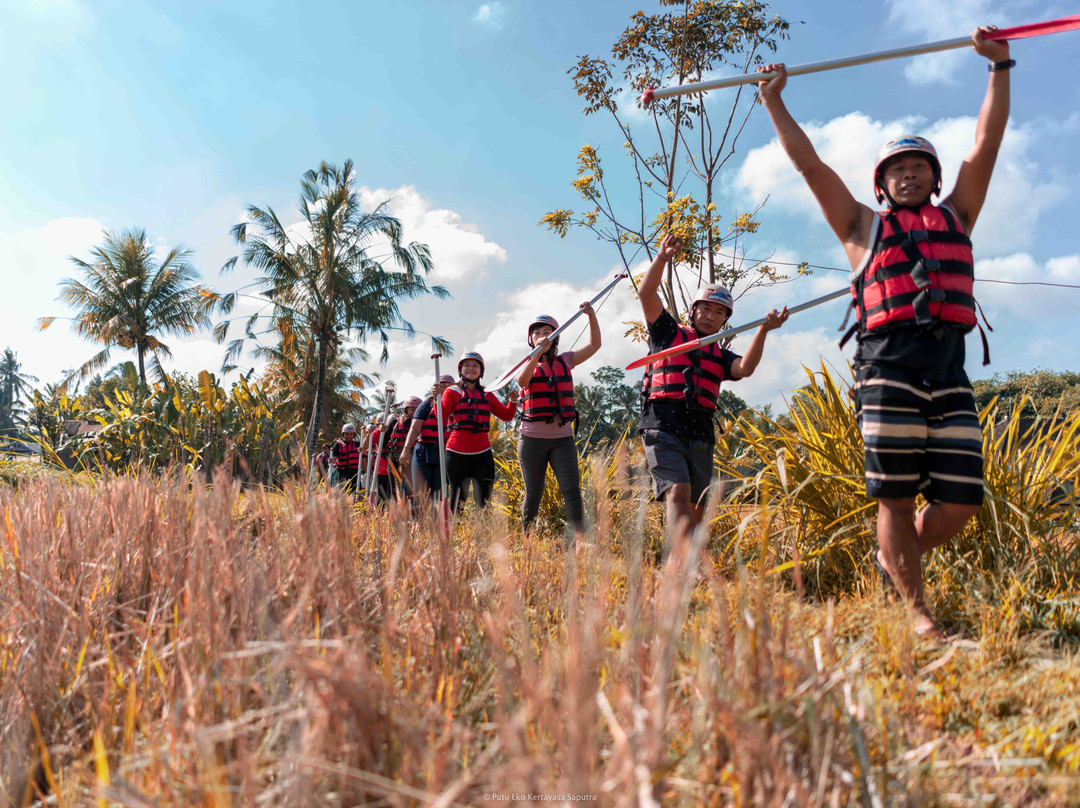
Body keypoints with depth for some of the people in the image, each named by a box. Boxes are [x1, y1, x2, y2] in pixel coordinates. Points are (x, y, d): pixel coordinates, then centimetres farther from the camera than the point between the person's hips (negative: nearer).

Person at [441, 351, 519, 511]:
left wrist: (513, 401, -7)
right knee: (457, 498, 4)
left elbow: (506, 415, 11)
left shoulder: (487, 395, 14)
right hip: (457, 453, -3)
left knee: (483, 500, 1)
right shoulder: (452, 392, 3)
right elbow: (441, 418, -10)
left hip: (482, 452, 3)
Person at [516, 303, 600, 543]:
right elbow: (521, 382, -19)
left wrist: (591, 315, 1)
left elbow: (594, 345, 14)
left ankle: (580, 539, -13)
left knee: (572, 489, -11)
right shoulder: (528, 364, 4)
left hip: (562, 437, 1)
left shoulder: (565, 361, 10)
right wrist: (538, 352, -30)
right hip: (532, 439, -1)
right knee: (533, 494, 6)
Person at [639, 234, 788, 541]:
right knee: (678, 493, -23)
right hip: (663, 428, -5)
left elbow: (745, 368, 1)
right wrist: (662, 257, -11)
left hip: (701, 436, 6)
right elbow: (646, 293, 2)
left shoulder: (720, 356, 22)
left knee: (696, 509, 7)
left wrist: (763, 330, -11)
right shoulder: (669, 332, 15)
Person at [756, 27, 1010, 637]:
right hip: (889, 369, -2)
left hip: (950, 374, 3)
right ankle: (919, 612, 8)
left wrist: (1000, 66, 22)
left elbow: (988, 143, 22)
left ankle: (895, 557, 25)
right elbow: (810, 163, 19)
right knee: (896, 499, -4)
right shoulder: (864, 227, 19)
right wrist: (774, 102, 21)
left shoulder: (956, 217, 24)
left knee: (961, 502, -2)